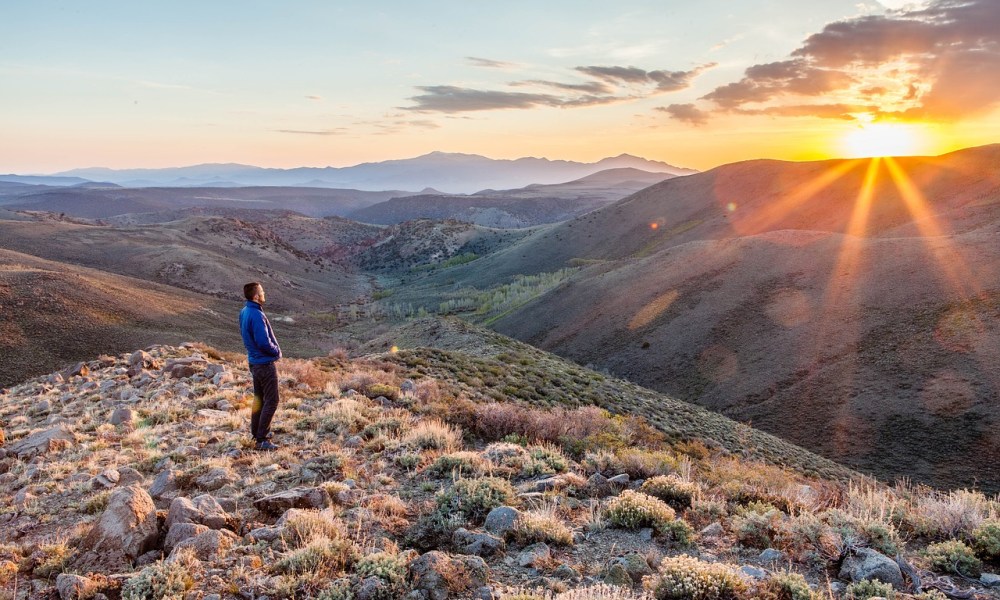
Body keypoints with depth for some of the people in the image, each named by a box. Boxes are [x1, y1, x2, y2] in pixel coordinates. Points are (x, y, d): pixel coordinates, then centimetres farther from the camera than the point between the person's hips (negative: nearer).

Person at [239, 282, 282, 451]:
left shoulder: (244, 312, 6)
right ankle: (261, 440, -1)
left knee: (259, 398, 21)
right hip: (265, 363, -10)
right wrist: (277, 351, -7)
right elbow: (264, 342, -26)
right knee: (271, 401, -3)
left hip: (254, 361, 10)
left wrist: (274, 349, 10)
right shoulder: (256, 315, -23)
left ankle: (257, 432, 32)